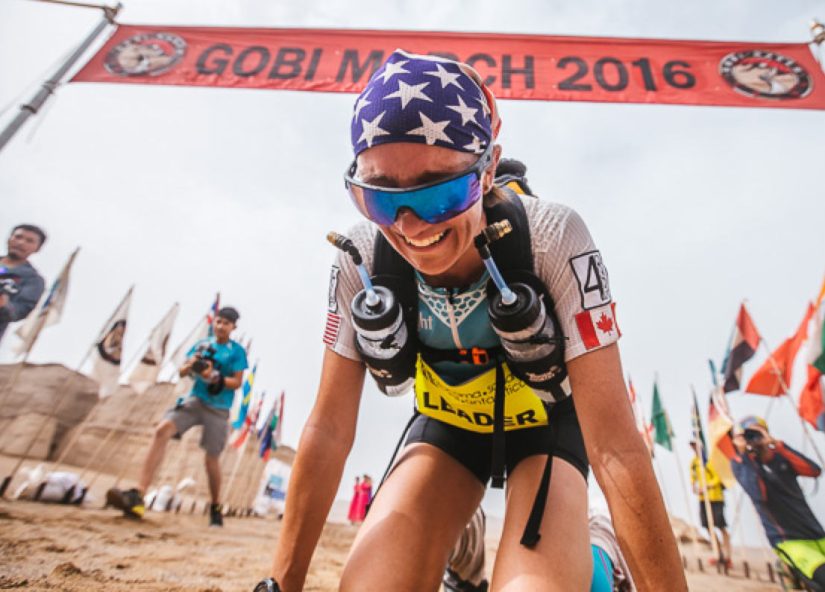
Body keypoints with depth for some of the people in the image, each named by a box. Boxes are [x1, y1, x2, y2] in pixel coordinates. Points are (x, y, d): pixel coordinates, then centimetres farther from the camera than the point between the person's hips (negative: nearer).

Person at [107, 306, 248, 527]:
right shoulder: (202, 344, 10)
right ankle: (138, 494, -25)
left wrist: (215, 378, -22)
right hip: (194, 400, 3)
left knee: (211, 458, 2)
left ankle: (215, 507, 24)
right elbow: (182, 372, 8)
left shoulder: (237, 351, -2)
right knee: (162, 430, -22)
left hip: (218, 409, -3)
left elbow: (237, 382, -6)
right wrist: (191, 364, -14)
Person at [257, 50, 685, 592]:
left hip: (545, 424, -1)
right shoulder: (362, 260, -23)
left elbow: (615, 446, -29)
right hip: (447, 428, 2)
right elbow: (329, 430, -16)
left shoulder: (552, 240, -31)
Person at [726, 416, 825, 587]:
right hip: (788, 540, -5)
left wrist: (777, 444, -19)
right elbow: (759, 495, -25)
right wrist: (744, 453, -24)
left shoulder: (779, 456, 6)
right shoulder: (741, 462, -7)